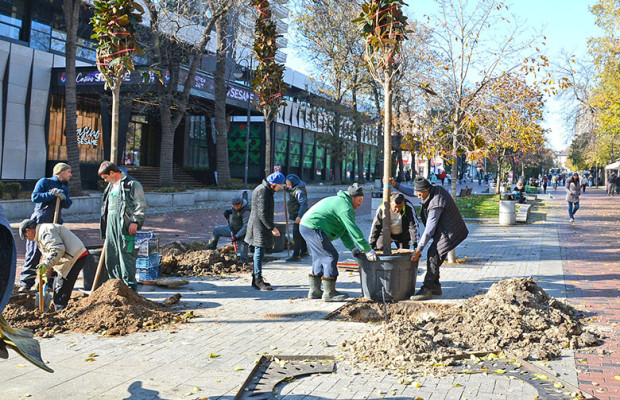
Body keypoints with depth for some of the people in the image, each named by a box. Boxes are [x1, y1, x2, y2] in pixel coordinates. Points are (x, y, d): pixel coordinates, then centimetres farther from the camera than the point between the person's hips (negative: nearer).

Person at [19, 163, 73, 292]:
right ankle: (26, 283, -3)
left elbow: (68, 204, 6)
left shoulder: (64, 188, 20)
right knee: (34, 253, -7)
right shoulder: (44, 182, 2)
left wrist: (63, 197, -14)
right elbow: (35, 197, -11)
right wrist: (52, 195, -17)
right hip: (40, 222, -6)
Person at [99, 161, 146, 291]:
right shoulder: (111, 186, 21)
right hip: (111, 223, 8)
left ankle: (130, 287, -3)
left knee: (126, 255, -8)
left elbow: (140, 205, -10)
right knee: (110, 256, 9)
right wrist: (104, 224, 24)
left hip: (125, 224, -8)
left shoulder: (132, 184, -6)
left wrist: (135, 222, -17)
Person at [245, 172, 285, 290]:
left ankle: (256, 279, 23)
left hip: (259, 226, 11)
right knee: (259, 252, -9)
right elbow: (262, 213, -23)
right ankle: (258, 280, -7)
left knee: (259, 253, 15)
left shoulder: (265, 190, 15)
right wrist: (273, 227, -23)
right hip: (260, 226, -11)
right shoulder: (263, 192, -18)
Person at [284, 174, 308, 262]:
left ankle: (296, 255, -13)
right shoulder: (295, 188, 10)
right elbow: (291, 191, 33)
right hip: (297, 216, 11)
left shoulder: (299, 191, -21)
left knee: (296, 235, -12)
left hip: (299, 216, -11)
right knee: (300, 234, 20)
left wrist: (299, 216, -32)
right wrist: (286, 188, 12)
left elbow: (304, 204, -28)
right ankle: (304, 251, 33)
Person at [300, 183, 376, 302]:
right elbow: (353, 230, -19)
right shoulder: (345, 207, -13)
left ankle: (315, 290, 24)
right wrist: (367, 250, -16)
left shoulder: (338, 201, 22)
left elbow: (344, 229, 20)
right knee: (331, 256, -6)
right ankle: (329, 293, -2)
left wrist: (352, 247, 12)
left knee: (320, 257, 18)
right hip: (313, 228, -11)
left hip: (305, 226, 11)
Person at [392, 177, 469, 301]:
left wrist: (418, 250, -21)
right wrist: (396, 185, 10)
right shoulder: (435, 189, 0)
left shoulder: (436, 205, -28)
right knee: (432, 255, 10)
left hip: (449, 233, -10)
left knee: (433, 256, -13)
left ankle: (426, 290, -12)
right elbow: (411, 192, 17)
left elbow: (429, 230, -25)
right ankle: (435, 286, 19)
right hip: (443, 231, 10)